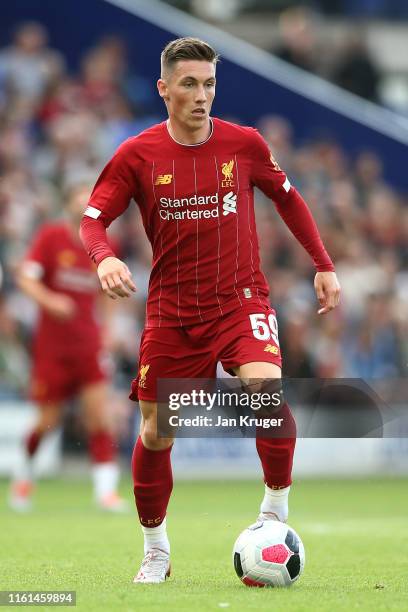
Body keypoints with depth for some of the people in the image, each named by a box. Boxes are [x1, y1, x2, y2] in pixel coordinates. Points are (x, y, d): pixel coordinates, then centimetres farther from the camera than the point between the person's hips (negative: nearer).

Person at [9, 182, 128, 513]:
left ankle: (106, 487, -9)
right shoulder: (51, 235, -8)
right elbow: (26, 278, -12)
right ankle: (24, 470, 31)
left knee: (99, 410, -11)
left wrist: (107, 330, 12)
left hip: (88, 342, 3)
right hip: (51, 343, -3)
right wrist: (49, 300, -29)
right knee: (49, 419, 3)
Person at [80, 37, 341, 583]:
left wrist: (324, 265, 12)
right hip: (171, 312, 1)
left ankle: (276, 510, -4)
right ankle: (156, 554, 26)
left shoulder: (244, 144, -3)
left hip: (241, 301, -1)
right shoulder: (137, 155, -5)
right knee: (155, 434, 4)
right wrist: (105, 258, -24)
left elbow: (287, 198, 13)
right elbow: (93, 218, -2)